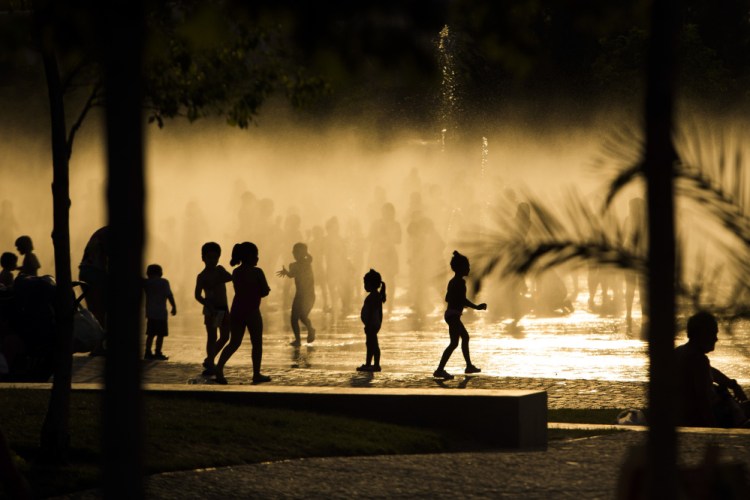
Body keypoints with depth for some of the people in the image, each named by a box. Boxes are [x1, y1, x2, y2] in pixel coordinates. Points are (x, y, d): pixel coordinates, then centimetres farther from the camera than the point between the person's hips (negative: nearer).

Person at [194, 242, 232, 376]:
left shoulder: (219, 270, 10)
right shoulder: (202, 276, -6)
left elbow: (230, 277, -6)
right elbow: (198, 295, -11)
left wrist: (218, 281, -22)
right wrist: (208, 305, -25)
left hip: (224, 308, 6)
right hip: (212, 309, -6)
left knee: (225, 337, 9)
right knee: (212, 337, -6)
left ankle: (209, 359, 23)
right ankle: (210, 365, -1)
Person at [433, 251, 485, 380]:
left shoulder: (453, 281, 14)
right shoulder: (460, 282, -15)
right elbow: (463, 299, -23)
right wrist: (477, 307, -14)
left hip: (450, 313, 11)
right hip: (454, 315, -11)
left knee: (465, 337, 23)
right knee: (454, 343, -13)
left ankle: (469, 366, 31)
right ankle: (440, 370, -20)